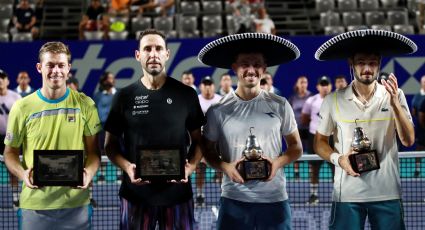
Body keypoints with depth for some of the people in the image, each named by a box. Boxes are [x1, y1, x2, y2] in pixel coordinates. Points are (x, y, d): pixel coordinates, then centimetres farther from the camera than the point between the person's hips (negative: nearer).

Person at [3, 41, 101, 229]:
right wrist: (23, 174, -12)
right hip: (34, 204, 0)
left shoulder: (84, 104, 1)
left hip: (76, 202, 1)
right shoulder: (22, 108, 0)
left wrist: (88, 173, -14)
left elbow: (93, 151, 7)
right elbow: (10, 152, 8)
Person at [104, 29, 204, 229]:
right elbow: (110, 144, 7)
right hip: (136, 193, 0)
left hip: (177, 192, 0)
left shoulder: (186, 95, 2)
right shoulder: (124, 97, 2)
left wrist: (191, 166, -12)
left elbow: (198, 141, 8)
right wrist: (127, 167, -12)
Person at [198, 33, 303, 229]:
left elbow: (296, 146, 9)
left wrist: (278, 162, -10)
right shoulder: (218, 111, 0)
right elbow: (208, 150, 10)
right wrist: (225, 166, -10)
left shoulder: (279, 106, 2)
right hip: (234, 200, 0)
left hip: (274, 199, 0)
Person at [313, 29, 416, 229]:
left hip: (387, 193, 1)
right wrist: (338, 159, -11)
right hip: (348, 193, 0)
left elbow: (408, 141, -5)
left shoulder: (394, 96, 0)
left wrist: (395, 104, -17)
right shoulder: (334, 100, -1)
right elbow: (319, 142, 8)